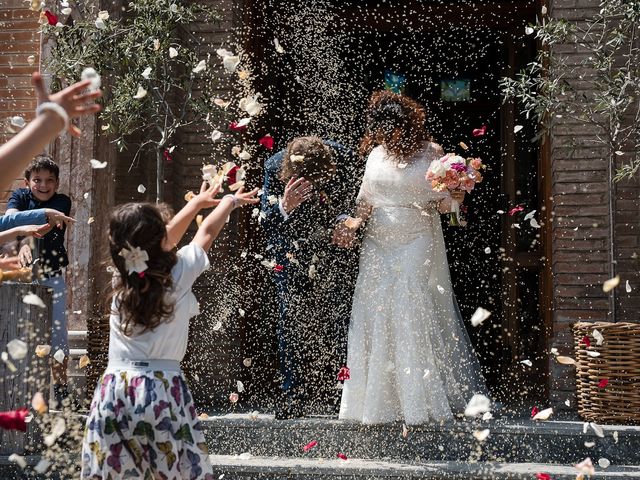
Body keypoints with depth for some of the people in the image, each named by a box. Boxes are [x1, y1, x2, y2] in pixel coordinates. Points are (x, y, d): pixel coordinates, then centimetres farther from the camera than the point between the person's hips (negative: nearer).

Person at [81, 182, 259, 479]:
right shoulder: (179, 274, -4)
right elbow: (208, 231, 14)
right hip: (162, 390, -3)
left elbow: (164, 238, 23)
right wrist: (231, 201, 33)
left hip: (114, 390, 4)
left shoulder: (123, 277, 8)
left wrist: (198, 202, 38)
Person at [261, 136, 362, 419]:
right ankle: (293, 394, 0)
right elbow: (267, 224, -21)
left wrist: (344, 221, -17)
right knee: (292, 317, -6)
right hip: (292, 248, -1)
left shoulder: (342, 159, -19)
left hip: (333, 242, 1)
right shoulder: (274, 167, -22)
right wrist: (284, 207, -41)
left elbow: (354, 201, 1)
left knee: (334, 316, -1)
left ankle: (326, 393, 7)